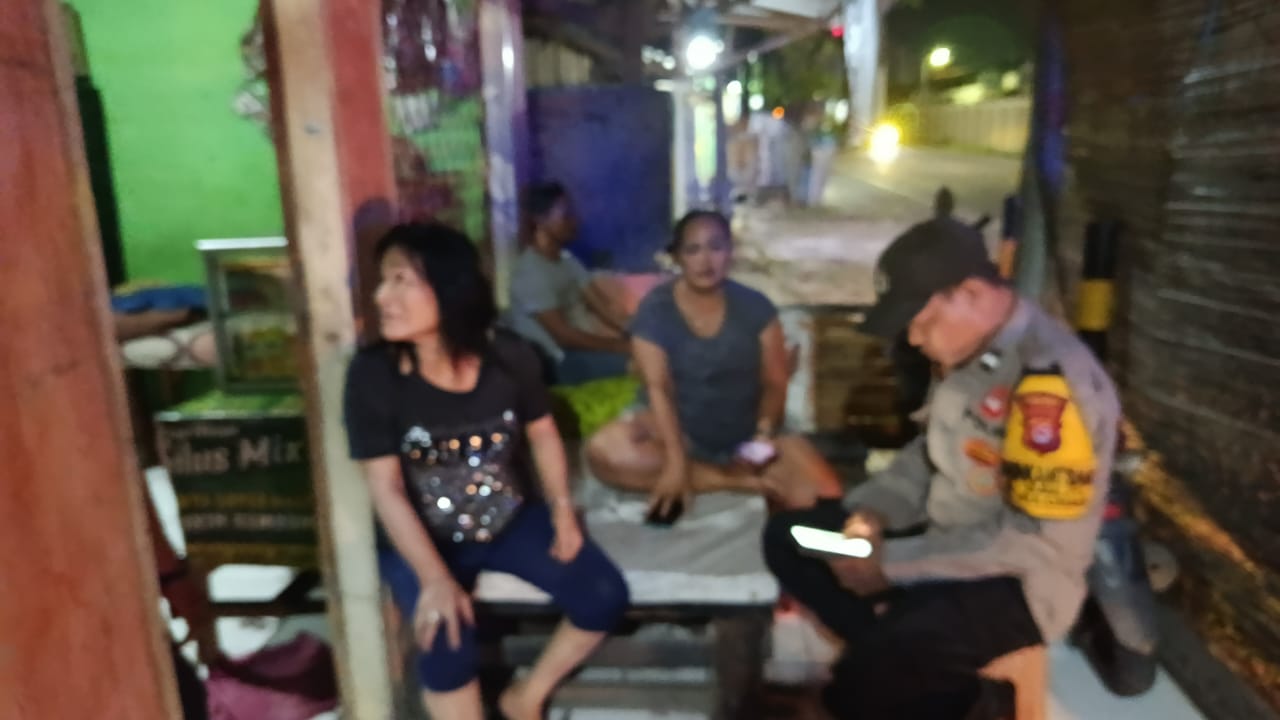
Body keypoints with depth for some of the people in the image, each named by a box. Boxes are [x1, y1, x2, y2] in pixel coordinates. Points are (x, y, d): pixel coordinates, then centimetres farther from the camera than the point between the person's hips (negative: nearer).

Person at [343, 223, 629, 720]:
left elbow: (542, 433, 5)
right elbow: (385, 488, -19)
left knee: (604, 596, -9)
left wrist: (562, 510, -5)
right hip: (421, 539, -3)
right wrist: (436, 578, -27)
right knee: (447, 642, -28)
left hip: (512, 520, 3)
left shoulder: (510, 357, -11)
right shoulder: (372, 373, -18)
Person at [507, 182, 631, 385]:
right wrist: (621, 346, -20)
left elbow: (603, 305, 6)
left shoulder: (566, 260, 9)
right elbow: (564, 336, -22)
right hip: (559, 362, -9)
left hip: (583, 345, 9)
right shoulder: (530, 272, -20)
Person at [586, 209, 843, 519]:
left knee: (825, 493, -21)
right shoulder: (654, 309, -9)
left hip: (746, 433, 0)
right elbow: (658, 388, -17)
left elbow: (775, 383, -2)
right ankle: (736, 481, -22)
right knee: (603, 451, -31)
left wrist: (765, 431, -21)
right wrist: (676, 460, -28)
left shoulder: (756, 307, -2)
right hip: (678, 429, 1)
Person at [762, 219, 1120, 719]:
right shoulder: (970, 352, 1)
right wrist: (875, 509, -4)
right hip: (943, 537, 9)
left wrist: (895, 564, -22)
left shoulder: (1052, 379, -26)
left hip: (1015, 584, -9)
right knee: (788, 537, 2)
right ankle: (907, 658, -5)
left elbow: (1036, 541, -25)